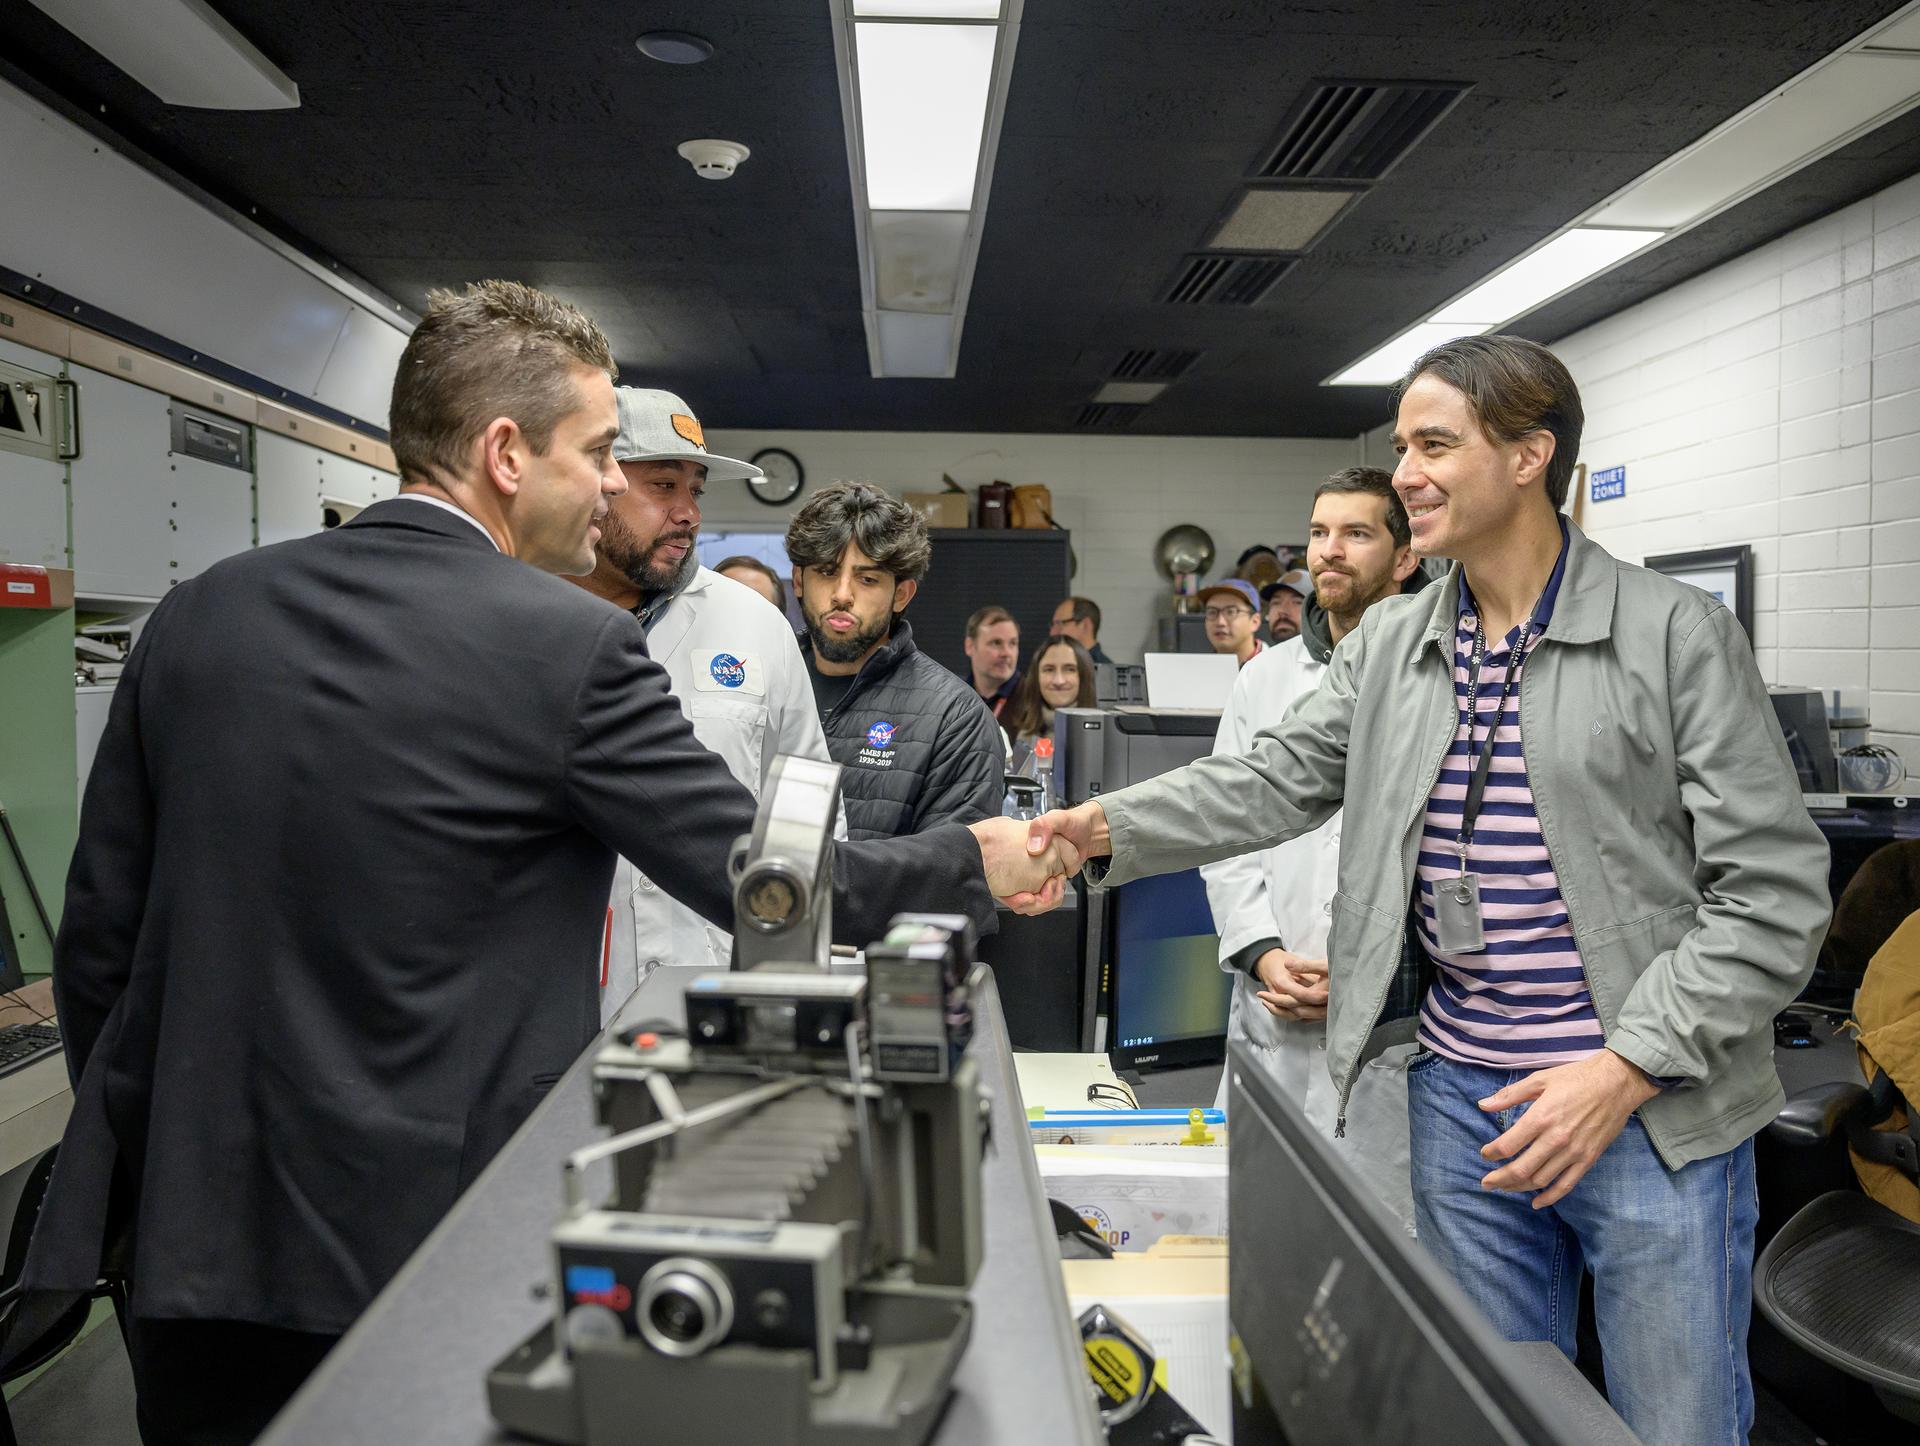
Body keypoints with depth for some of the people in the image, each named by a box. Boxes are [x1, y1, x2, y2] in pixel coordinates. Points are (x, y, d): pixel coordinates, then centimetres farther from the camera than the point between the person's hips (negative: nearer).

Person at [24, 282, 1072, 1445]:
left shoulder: (197, 617, 1)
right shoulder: (571, 647, -16)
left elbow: (99, 935, 5)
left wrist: (129, 1159, 18)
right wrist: (975, 866, 4)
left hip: (194, 1235, 5)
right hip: (437, 1251, -4)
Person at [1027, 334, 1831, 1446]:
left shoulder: (1679, 633, -9)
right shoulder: (1390, 643, 6)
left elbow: (1773, 893, -10)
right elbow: (1274, 781, 6)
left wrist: (1627, 1068, -17)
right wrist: (1107, 828, -8)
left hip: (1658, 1114, -4)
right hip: (1464, 1096, 4)